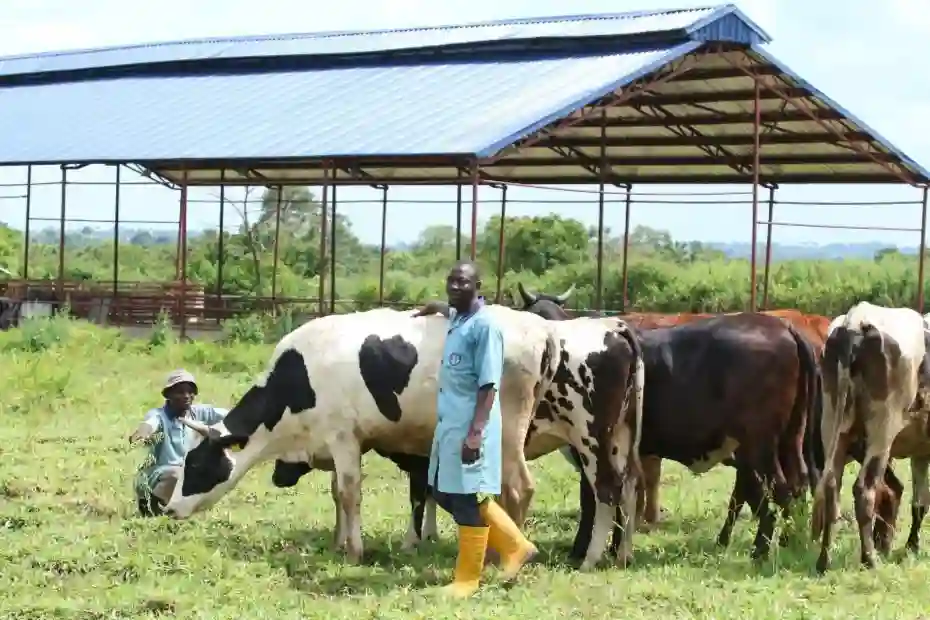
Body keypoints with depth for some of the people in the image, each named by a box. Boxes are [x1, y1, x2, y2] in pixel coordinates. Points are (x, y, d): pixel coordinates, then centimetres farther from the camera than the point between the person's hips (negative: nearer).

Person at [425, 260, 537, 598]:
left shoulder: (484, 326, -15)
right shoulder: (455, 319, 10)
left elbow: (488, 385, -19)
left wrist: (475, 433, -23)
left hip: (471, 426, -10)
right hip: (448, 424, 10)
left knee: (468, 498, -1)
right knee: (445, 493, 15)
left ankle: (468, 578, 10)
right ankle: (514, 545, 25)